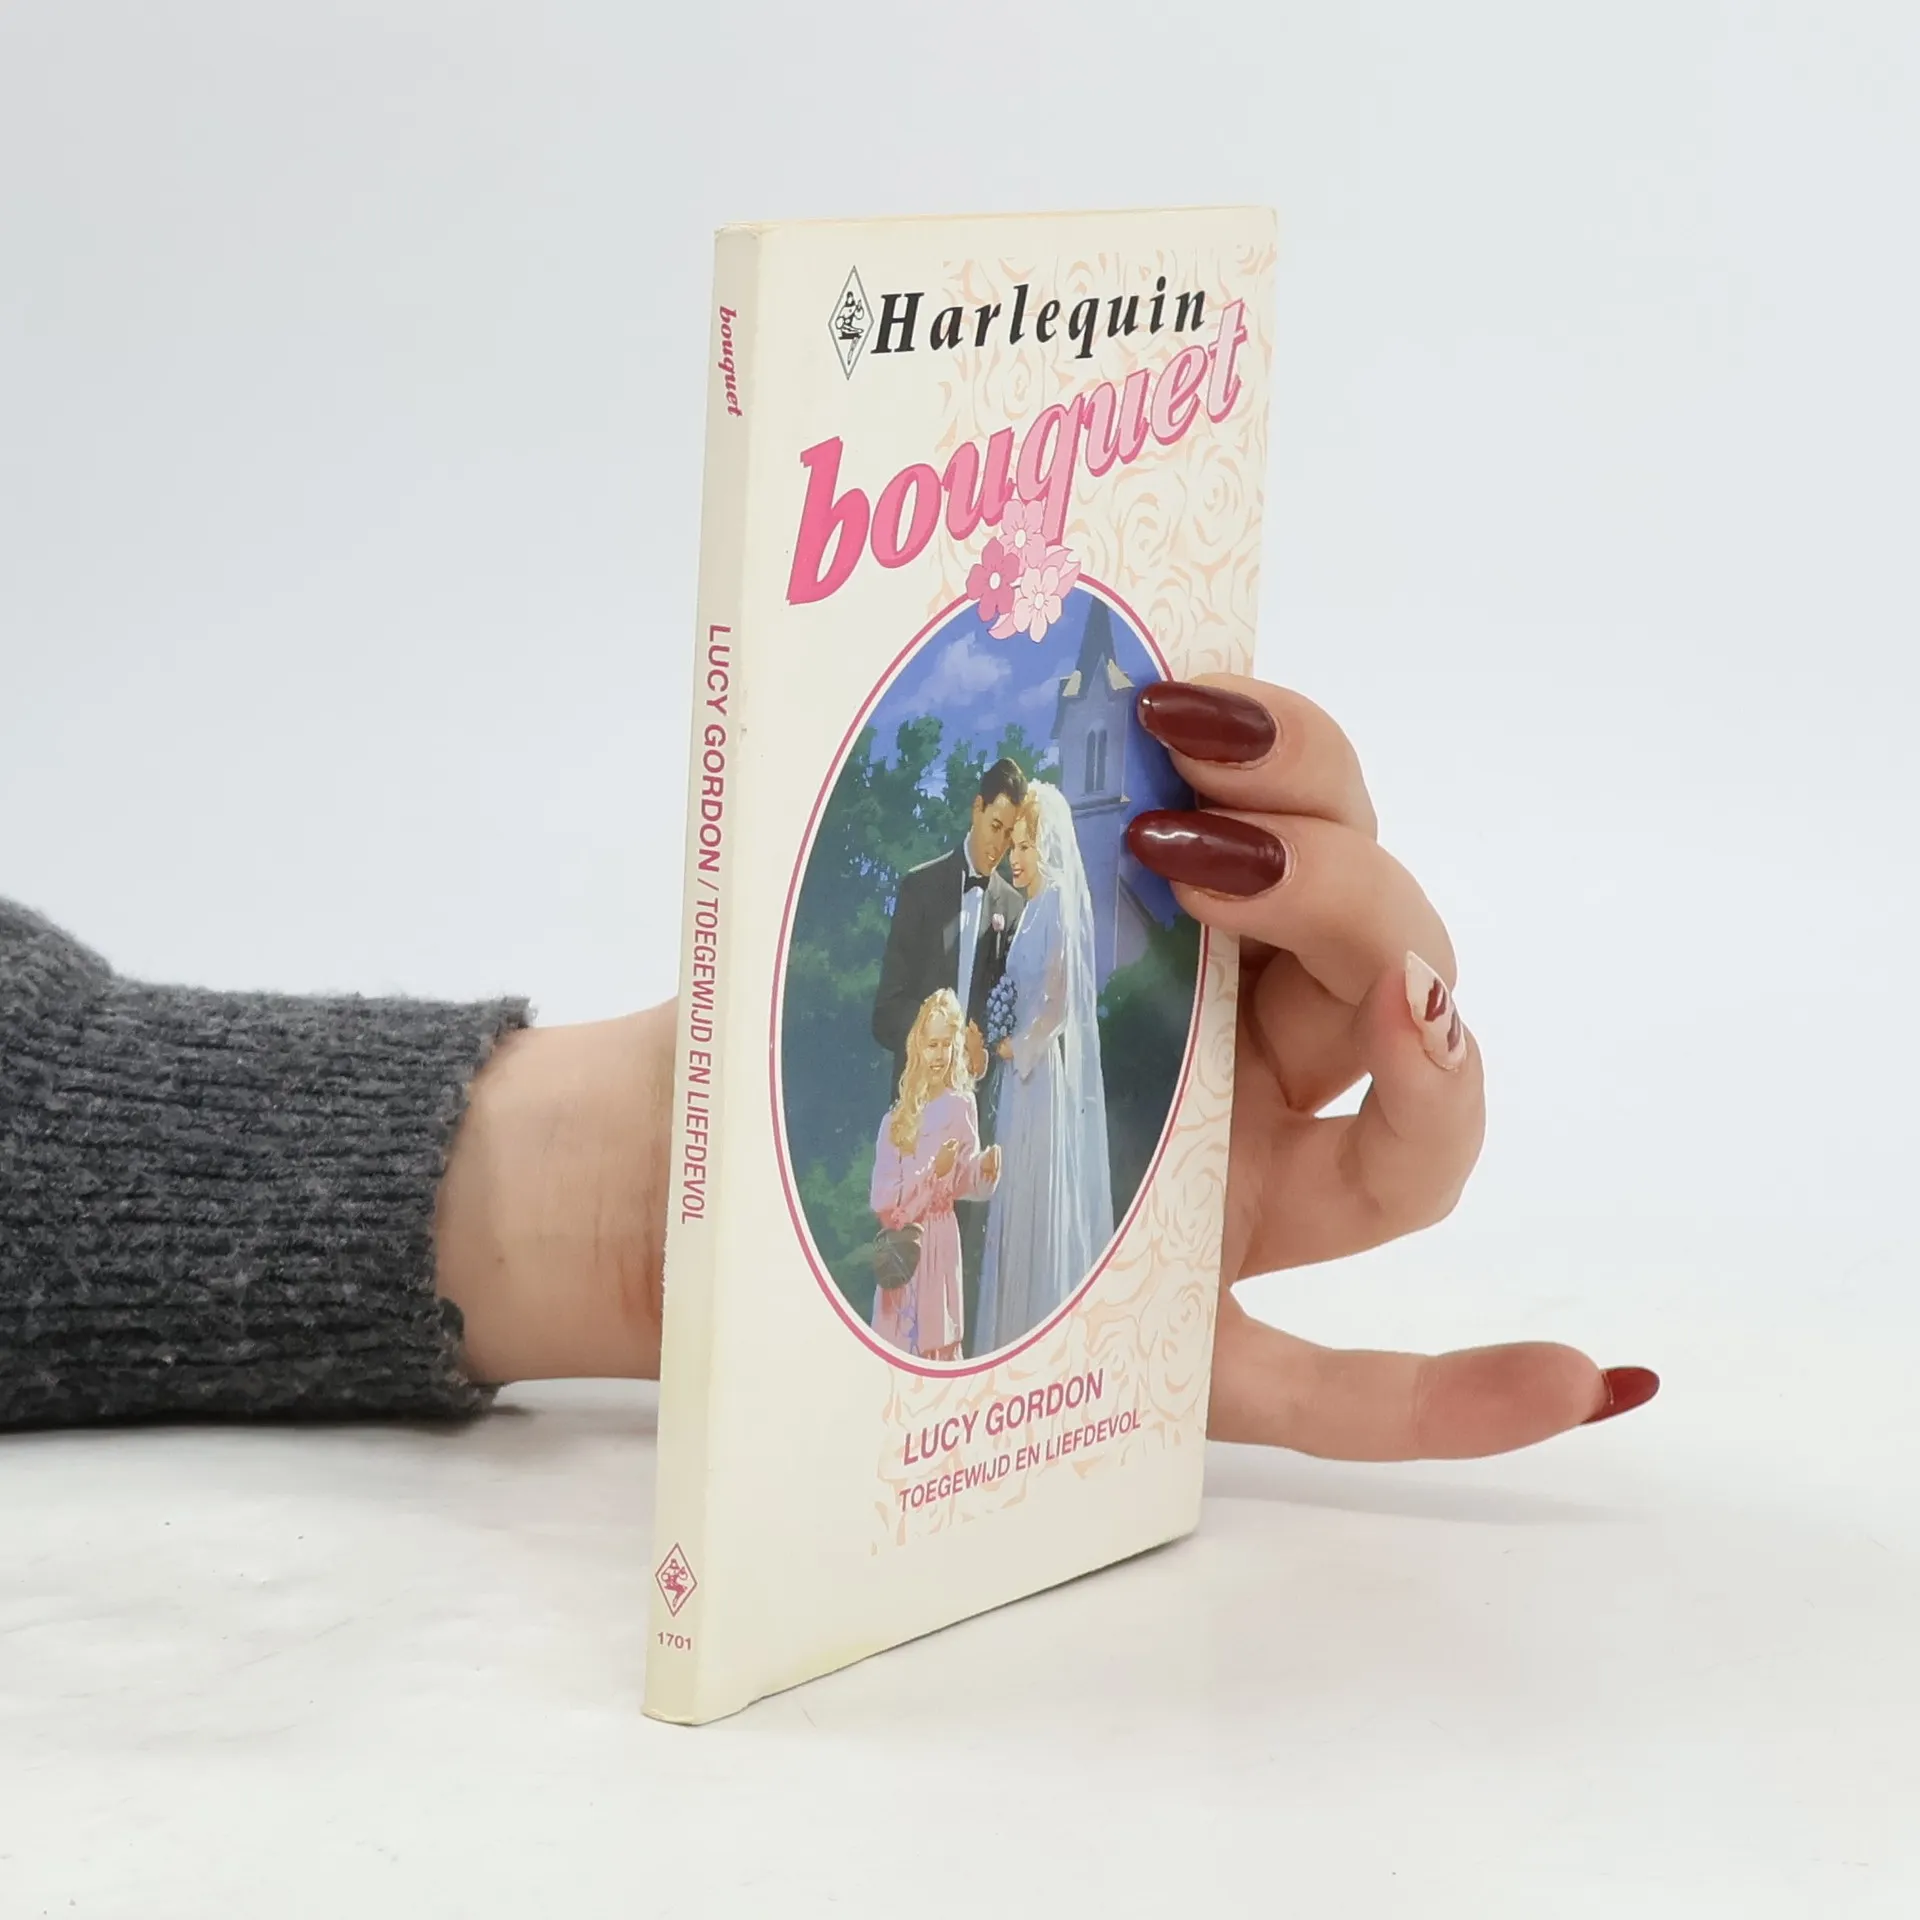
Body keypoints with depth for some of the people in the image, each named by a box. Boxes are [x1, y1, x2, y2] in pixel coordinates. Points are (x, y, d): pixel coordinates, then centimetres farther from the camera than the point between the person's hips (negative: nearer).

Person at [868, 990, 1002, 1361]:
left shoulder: (960, 1107, -1)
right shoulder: (897, 1119, -2)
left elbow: (965, 1180, 4)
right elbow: (884, 1199, -6)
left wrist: (985, 1167, -14)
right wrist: (933, 1172, -15)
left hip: (940, 1243, -1)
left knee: (939, 1345, 0)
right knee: (898, 1345, 2)